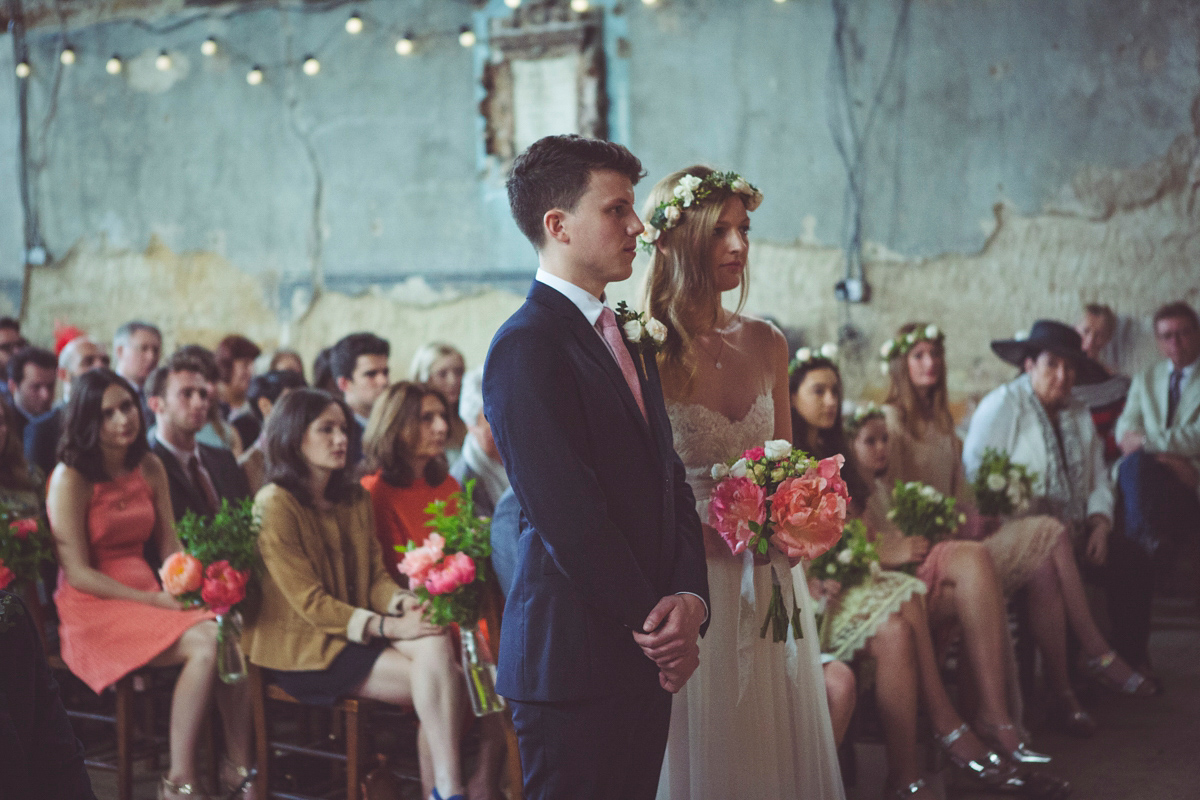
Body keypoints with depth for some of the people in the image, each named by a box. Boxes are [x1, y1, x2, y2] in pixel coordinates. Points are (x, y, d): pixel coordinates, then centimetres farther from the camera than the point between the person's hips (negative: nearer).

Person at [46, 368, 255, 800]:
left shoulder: (150, 468, 11)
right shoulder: (70, 479, -8)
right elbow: (78, 574, -12)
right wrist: (156, 600, -17)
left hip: (147, 593, 6)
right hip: (94, 609, -6)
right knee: (205, 643, -29)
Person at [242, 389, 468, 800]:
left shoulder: (356, 499, 14)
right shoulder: (275, 505, -10)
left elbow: (376, 576, 9)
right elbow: (310, 604, -15)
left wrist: (403, 602, -15)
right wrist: (391, 628, -22)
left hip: (358, 634, 6)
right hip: (303, 647, -6)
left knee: (436, 644, -25)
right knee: (439, 679, -22)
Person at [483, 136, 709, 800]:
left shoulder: (625, 339, 15)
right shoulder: (526, 347, -14)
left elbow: (671, 483, 11)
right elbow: (571, 519, -19)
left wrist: (690, 597, -4)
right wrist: (655, 627, -12)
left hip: (645, 662, 8)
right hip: (575, 663, -8)